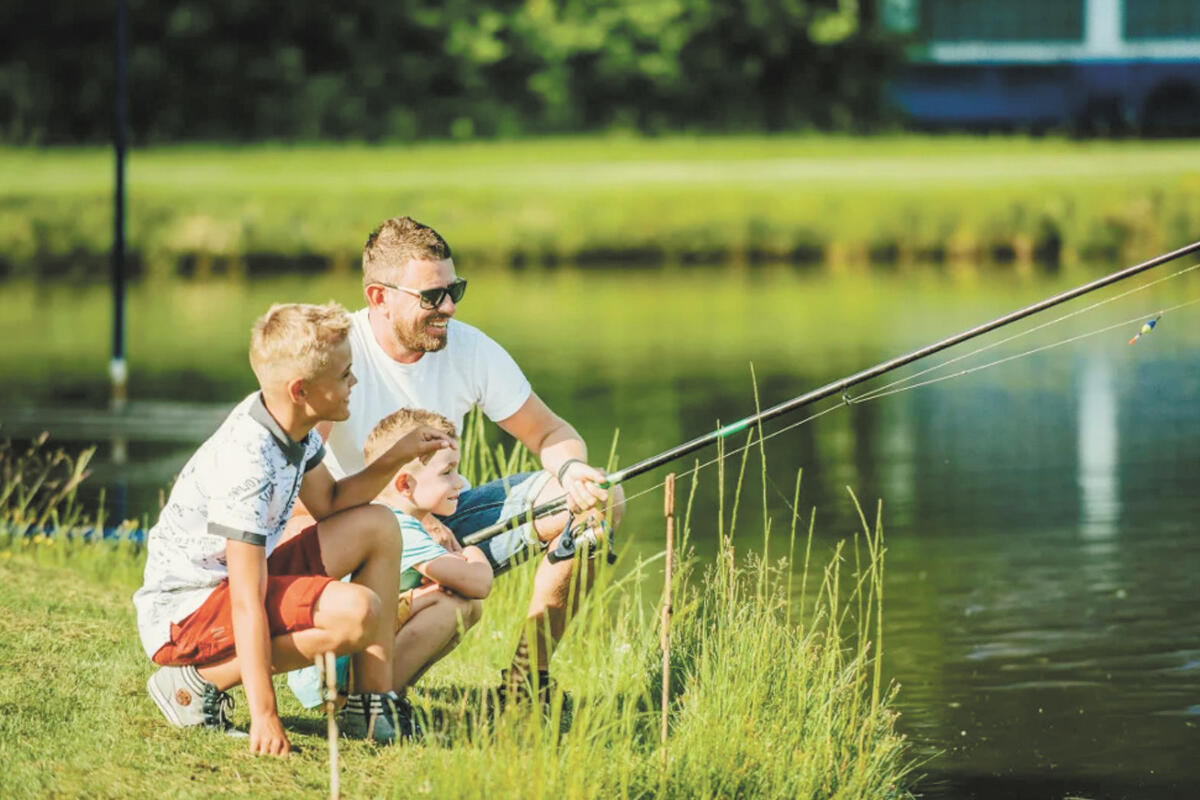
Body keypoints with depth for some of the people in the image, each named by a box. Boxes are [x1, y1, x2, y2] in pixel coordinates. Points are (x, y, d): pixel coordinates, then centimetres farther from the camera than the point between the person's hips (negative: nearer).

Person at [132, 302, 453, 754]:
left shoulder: (293, 427, -1)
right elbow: (248, 604, -29)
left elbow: (328, 504, 19)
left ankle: (374, 708, 5)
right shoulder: (248, 463, -29)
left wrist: (395, 459, 4)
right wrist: (263, 715, -30)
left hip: (232, 581, 10)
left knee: (378, 526, 10)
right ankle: (199, 682, -13)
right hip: (184, 611, -10)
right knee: (356, 613, -30)